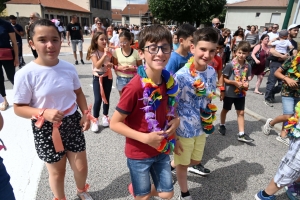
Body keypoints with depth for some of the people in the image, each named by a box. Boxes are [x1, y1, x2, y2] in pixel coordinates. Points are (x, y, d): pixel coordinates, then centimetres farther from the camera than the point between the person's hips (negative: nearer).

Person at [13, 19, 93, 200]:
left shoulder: (69, 68, -7)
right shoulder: (26, 74, -18)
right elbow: (19, 108, -10)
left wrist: (86, 114, -4)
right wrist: (44, 113, -26)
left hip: (72, 123, 3)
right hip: (46, 129, -3)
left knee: (81, 166, 16)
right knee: (57, 172, 16)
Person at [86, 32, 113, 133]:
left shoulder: (108, 51, 1)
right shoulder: (94, 52, -11)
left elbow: (112, 63, 13)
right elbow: (97, 65, -26)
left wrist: (111, 65, -12)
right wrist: (105, 54, -30)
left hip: (108, 77, 4)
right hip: (98, 78, -3)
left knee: (106, 98, 10)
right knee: (98, 99, -8)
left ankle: (105, 116, 29)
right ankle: (95, 120, 7)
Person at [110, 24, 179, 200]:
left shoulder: (169, 81, -7)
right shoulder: (135, 87, -27)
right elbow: (115, 123, -20)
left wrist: (176, 120, -8)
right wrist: (144, 138, -26)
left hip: (161, 150, 6)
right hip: (139, 154, -5)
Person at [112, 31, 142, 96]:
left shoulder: (136, 52, -9)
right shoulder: (117, 51, -3)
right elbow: (114, 65, 5)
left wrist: (133, 68, -20)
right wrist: (120, 68, -15)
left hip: (133, 79, -2)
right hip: (121, 79, 2)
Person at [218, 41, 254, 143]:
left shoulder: (248, 66, -3)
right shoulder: (231, 64, -17)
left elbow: (246, 78, 9)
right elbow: (224, 79, -14)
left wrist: (246, 84, -12)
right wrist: (235, 83, -22)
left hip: (241, 93, 4)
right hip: (229, 93, -4)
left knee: (241, 112, 6)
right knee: (225, 110, 16)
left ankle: (241, 134, 13)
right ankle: (222, 125, 39)